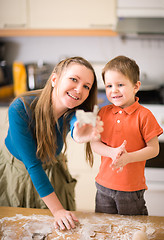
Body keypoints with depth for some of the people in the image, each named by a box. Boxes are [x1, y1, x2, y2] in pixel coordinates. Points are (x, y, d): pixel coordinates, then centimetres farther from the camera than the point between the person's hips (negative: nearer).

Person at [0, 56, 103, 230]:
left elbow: (76, 125, -48)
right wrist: (57, 210, -29)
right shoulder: (20, 109, -33)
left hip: (52, 173, 3)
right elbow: (32, 164, -30)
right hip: (16, 172, -2)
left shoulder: (75, 111, -23)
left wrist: (80, 135, -74)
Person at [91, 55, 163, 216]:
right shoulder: (104, 112, 2)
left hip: (132, 188, -4)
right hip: (104, 185, 4)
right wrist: (112, 152, -19)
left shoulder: (144, 115, -11)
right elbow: (94, 144, 1)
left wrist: (128, 157, -23)